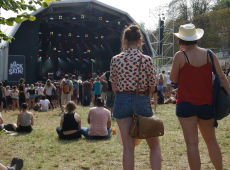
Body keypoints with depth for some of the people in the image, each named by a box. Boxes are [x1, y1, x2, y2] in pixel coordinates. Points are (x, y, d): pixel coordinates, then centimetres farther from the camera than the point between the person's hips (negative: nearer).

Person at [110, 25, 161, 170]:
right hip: (142, 102, -1)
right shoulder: (147, 60, -7)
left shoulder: (115, 60, -2)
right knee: (154, 144, 13)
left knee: (128, 147, 7)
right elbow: (152, 87, -1)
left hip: (122, 101, 2)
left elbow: (114, 87, 5)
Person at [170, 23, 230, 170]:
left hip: (187, 103, -3)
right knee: (211, 141, 18)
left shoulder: (180, 56, -7)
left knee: (192, 143, -1)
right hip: (206, 103, 4)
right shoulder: (209, 54, 2)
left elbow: (174, 79, 1)